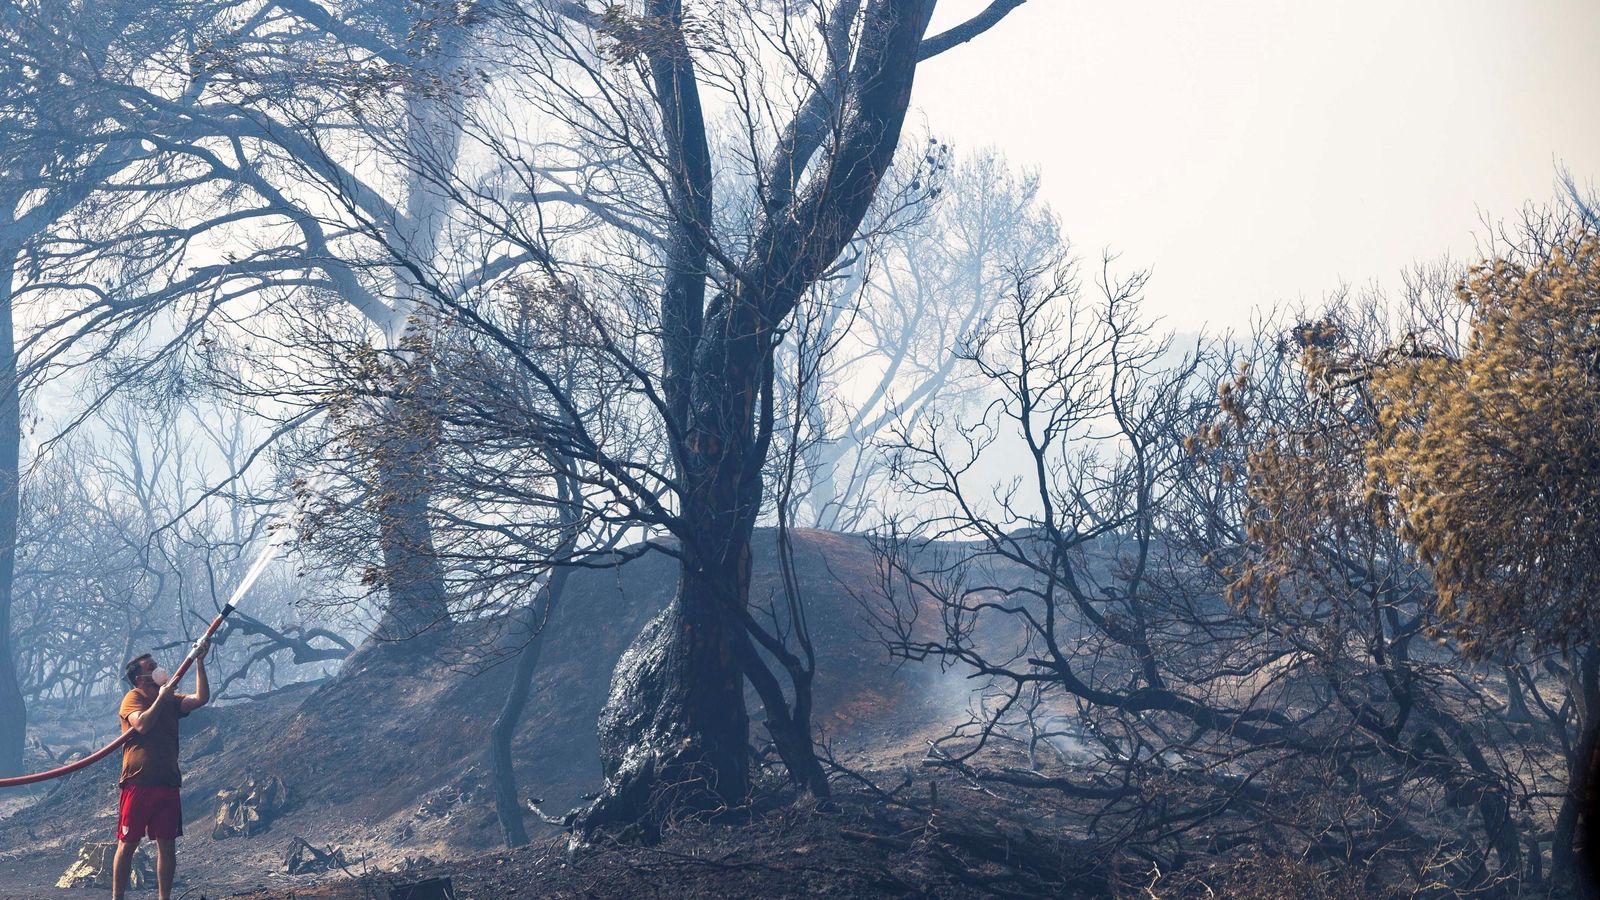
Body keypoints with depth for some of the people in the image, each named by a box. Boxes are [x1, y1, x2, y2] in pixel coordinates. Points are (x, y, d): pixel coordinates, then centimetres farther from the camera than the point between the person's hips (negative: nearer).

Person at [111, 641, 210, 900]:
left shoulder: (171, 701, 13)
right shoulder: (133, 698, -2)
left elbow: (201, 698, -1)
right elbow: (142, 725, -20)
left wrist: (199, 663, -4)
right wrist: (161, 697, -11)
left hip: (167, 784, 5)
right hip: (138, 782, -5)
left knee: (166, 844, 6)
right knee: (128, 843, -1)